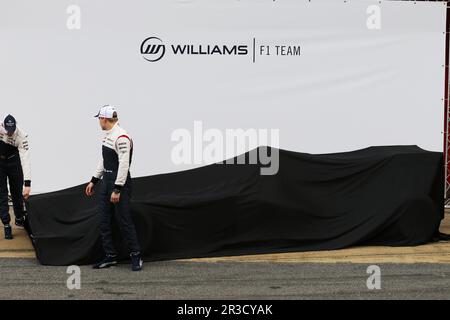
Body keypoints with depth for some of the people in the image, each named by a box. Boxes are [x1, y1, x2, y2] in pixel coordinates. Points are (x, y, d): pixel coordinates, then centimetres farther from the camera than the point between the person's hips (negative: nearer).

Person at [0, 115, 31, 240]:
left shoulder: (21, 136, -31)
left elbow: (25, 159, -34)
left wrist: (27, 184, -39)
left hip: (14, 161, 0)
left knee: (17, 191, 8)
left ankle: (19, 219, 30)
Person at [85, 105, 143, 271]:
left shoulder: (121, 137, -18)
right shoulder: (107, 135, 14)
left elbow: (124, 164, -22)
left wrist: (117, 190, -23)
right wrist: (94, 181, 22)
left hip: (120, 183, -10)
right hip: (106, 182, 10)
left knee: (124, 221, -4)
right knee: (104, 221, 9)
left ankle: (136, 256, 8)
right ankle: (110, 256, 17)